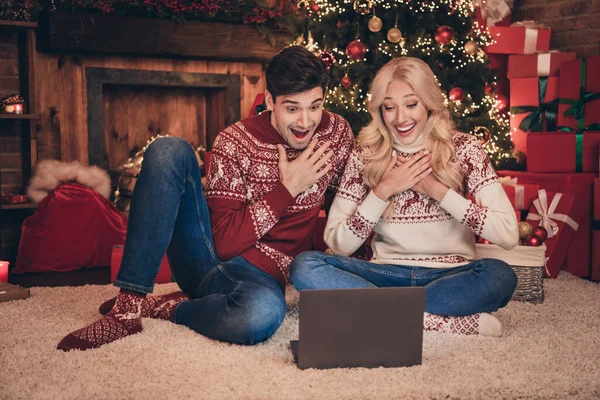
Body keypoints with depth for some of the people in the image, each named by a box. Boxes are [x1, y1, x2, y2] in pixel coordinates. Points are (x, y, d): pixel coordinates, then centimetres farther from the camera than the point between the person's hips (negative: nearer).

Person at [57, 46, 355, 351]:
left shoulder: (337, 133, 1)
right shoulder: (233, 143, -6)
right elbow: (225, 242, -13)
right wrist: (287, 189, -15)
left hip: (260, 276, 0)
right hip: (208, 256, 1)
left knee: (264, 311, -42)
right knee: (168, 151, -22)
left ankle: (163, 309, -10)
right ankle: (128, 307, -23)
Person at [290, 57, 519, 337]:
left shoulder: (462, 149, -2)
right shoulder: (364, 157, 1)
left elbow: (508, 234, -12)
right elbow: (337, 244, -4)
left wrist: (436, 189, -14)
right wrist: (384, 190, -13)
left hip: (450, 277, -1)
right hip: (387, 276, 2)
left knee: (500, 275, -32)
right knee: (305, 265, -24)